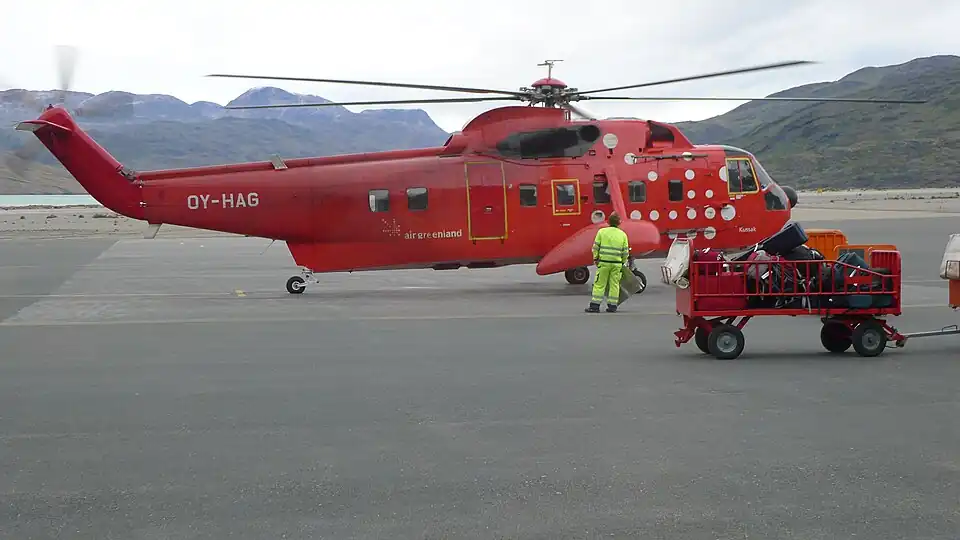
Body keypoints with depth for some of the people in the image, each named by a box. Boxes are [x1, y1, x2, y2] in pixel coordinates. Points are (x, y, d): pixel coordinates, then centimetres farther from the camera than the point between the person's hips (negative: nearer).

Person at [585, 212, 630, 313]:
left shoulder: (602, 231, -2)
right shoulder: (623, 234, 3)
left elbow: (595, 247, -2)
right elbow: (625, 252, 4)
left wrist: (595, 258, 10)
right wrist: (623, 262, 18)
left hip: (603, 262, -2)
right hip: (617, 263, 2)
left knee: (599, 284, 2)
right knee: (614, 285, 8)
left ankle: (595, 306, 0)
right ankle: (612, 306, 9)